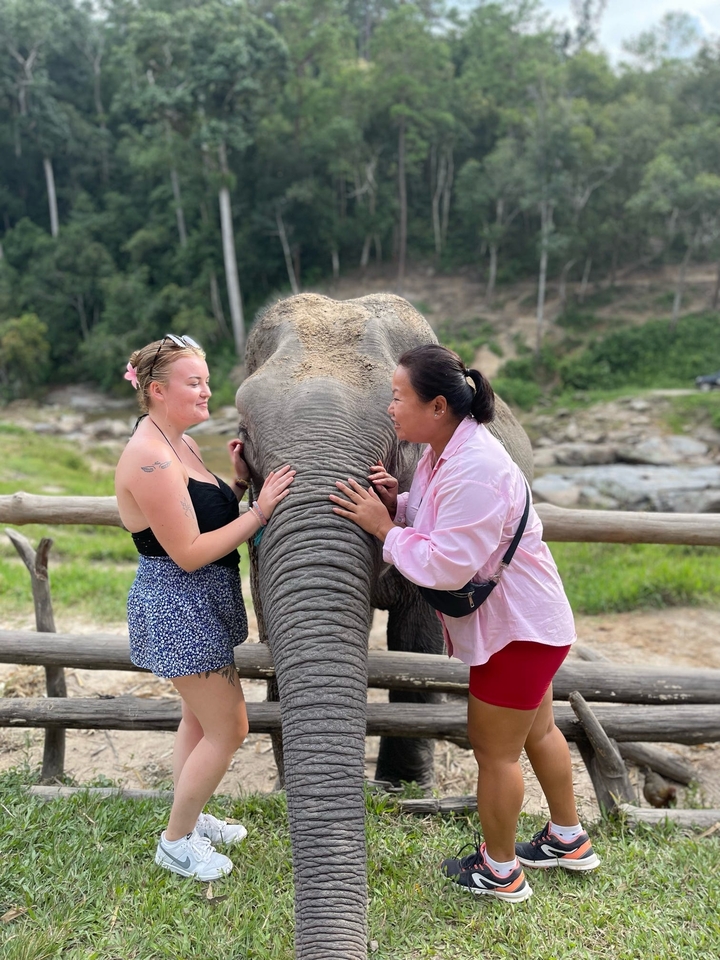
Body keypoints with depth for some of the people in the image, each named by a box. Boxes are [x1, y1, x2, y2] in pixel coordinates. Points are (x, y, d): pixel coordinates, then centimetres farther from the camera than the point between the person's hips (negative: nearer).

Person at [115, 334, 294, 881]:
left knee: (201, 716, 23)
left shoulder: (181, 445, 7)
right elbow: (189, 553, -25)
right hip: (177, 605, -10)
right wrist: (260, 511, -24)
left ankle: (190, 818, 43)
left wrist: (240, 481, -3)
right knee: (228, 728, 1)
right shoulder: (148, 458, -24)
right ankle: (176, 842, 21)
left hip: (200, 604, 10)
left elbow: (212, 517, 12)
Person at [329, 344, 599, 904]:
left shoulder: (475, 469, -31)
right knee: (536, 731, 25)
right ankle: (568, 841, 46)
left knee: (493, 749, 7)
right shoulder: (443, 451, 1)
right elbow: (434, 523, 7)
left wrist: (384, 527, -22)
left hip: (518, 627, -10)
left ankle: (500, 872, 30)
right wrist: (396, 504, -12)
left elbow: (447, 565, -32)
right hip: (526, 620, 10)